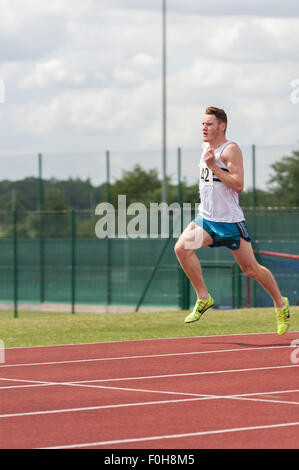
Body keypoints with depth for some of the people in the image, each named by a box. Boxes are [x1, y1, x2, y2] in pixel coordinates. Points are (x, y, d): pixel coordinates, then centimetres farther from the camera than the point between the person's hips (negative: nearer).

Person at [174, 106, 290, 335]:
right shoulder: (206, 147, 11)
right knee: (182, 247, -18)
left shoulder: (231, 149, -13)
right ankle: (203, 298, -7)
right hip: (206, 217, 7)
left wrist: (213, 166, -26)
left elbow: (239, 185, -23)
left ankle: (280, 303, 24)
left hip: (230, 220, -7)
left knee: (251, 268, 3)